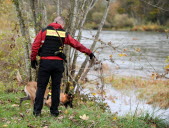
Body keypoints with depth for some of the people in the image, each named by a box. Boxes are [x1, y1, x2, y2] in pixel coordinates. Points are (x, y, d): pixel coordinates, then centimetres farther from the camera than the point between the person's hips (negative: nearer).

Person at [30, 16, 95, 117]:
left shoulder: (44, 31, 5)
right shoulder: (64, 34, 7)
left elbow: (35, 46, -1)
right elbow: (77, 44, 12)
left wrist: (33, 59, 8)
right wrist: (89, 53, 21)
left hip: (45, 62, -1)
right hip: (58, 63, 1)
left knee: (41, 87, 3)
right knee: (56, 87, 9)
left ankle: (37, 111, 1)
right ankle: (54, 111, 12)